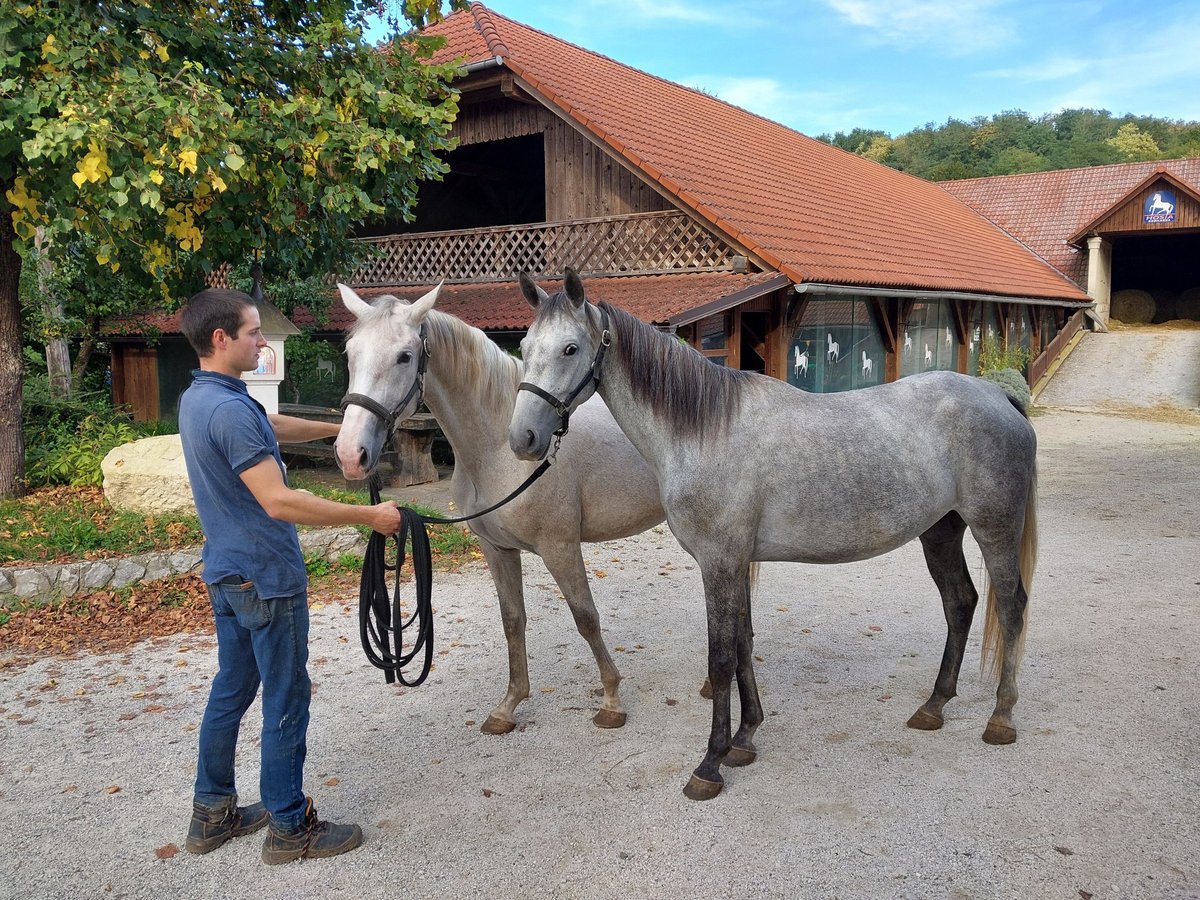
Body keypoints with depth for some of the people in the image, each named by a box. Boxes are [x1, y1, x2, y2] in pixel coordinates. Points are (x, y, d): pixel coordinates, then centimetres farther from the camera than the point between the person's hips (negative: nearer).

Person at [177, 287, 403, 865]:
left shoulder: (196, 399, 7)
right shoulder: (230, 410, -25)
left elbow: (272, 426, 24)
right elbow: (278, 501, -29)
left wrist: (334, 428, 26)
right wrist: (369, 515, -24)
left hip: (227, 574, 10)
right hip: (267, 578, -10)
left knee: (231, 690, 19)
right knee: (287, 700, 3)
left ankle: (212, 814, 31)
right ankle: (289, 827, 16)